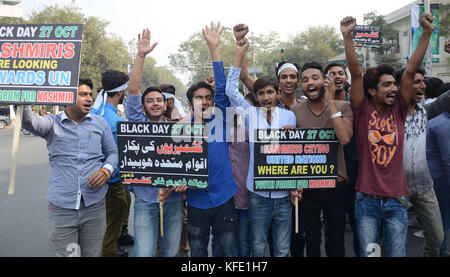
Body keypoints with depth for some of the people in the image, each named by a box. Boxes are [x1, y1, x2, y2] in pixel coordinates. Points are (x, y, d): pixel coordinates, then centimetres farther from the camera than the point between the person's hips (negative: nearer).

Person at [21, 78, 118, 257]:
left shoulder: (100, 124, 8)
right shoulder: (53, 123, 1)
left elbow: (112, 153, 12)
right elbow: (30, 122, -20)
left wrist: (106, 171, -8)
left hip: (94, 205, 2)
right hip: (61, 207, -1)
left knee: (92, 254, 13)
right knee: (65, 254, 5)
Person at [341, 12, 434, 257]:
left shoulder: (398, 110, 5)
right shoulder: (363, 110, -2)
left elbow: (411, 70, 0)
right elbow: (356, 73, -11)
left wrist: (427, 32, -3)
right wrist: (347, 37, -18)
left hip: (396, 199, 3)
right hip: (367, 199, -2)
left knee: (397, 254, 11)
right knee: (368, 253, 7)